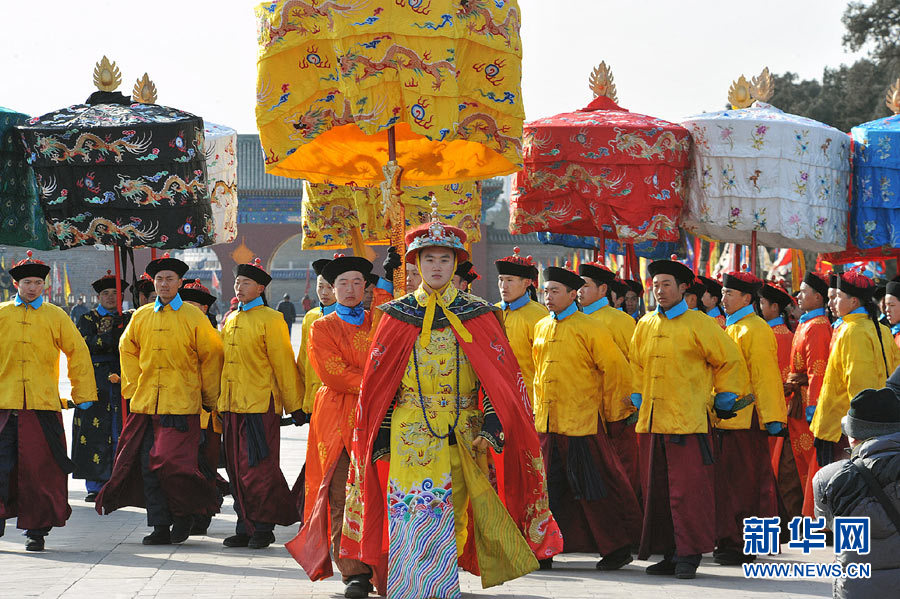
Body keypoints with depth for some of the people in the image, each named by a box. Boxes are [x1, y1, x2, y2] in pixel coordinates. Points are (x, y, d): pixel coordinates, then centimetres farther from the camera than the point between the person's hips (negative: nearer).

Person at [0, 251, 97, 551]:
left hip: (42, 403, -1)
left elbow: (78, 353, 11)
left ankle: (37, 528, 5)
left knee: (40, 467, -3)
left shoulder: (56, 316, 8)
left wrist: (83, 393, 9)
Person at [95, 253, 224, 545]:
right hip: (145, 402, 4)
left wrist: (211, 399, 7)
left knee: (173, 463, -12)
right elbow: (128, 350, 22)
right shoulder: (140, 317, 10)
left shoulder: (194, 317, 0)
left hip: (181, 405, -4)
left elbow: (211, 357, 6)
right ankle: (160, 527, 9)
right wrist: (134, 388, 15)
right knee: (149, 468, 1)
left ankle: (185, 514, 12)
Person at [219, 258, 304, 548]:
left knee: (258, 469, -6)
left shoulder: (271, 320, -5)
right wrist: (219, 402, 19)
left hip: (261, 405, -7)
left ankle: (263, 528, 2)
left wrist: (295, 406, -7)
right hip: (232, 405, 7)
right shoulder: (230, 321, 15)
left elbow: (284, 364, -6)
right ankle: (245, 528, 13)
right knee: (237, 470, 7)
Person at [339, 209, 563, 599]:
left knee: (449, 519, 4)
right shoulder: (397, 316, 7)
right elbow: (376, 380, 9)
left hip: (463, 434, 1)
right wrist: (381, 437, 4)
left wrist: (492, 426, -9)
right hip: (411, 433, 0)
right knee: (416, 519, -8)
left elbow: (499, 376, 3)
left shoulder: (477, 316, 5)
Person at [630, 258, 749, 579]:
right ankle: (669, 554, 14)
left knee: (687, 490, -7)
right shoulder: (645, 326, 13)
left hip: (688, 421, -5)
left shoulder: (699, 324, -2)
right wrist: (638, 401, 21)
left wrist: (724, 400, 5)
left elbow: (730, 361, 5)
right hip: (651, 421, 6)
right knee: (657, 491, 7)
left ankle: (689, 554, -1)